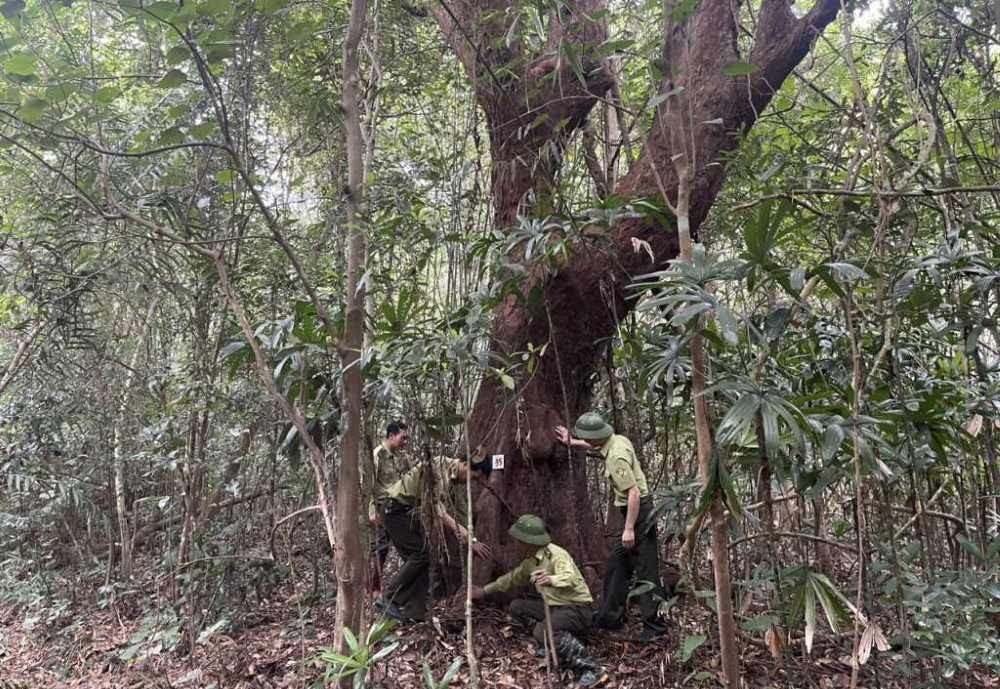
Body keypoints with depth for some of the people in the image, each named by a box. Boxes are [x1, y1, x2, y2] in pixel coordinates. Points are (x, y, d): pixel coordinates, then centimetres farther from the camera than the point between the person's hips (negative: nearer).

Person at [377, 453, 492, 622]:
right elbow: (439, 512, -27)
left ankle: (414, 613, 7)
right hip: (397, 508, -10)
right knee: (419, 555, -11)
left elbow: (441, 513, 12)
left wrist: (467, 537, 7)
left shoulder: (451, 475, 8)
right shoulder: (441, 465, -22)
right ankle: (388, 598, -3)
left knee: (421, 557, 5)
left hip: (406, 511, 10)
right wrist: (470, 539, -27)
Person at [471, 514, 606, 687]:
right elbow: (513, 578, 22)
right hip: (555, 606, 9)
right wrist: (484, 591, 25)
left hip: (576, 608, -9)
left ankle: (591, 668, -27)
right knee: (517, 607, 5)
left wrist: (551, 580, -60)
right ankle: (554, 642, 0)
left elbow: (570, 579, -40)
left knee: (542, 632, -33)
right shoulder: (531, 560, 6)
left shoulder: (556, 555, -21)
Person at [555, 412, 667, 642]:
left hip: (638, 514, -10)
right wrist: (573, 443, 32)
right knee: (616, 564, 17)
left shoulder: (617, 457, -24)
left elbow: (634, 493, -27)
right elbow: (597, 446, 30)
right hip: (637, 511, 10)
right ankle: (610, 617, 26)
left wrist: (629, 528, -25)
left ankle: (654, 625, 3)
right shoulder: (617, 440, 4)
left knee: (645, 571, -4)